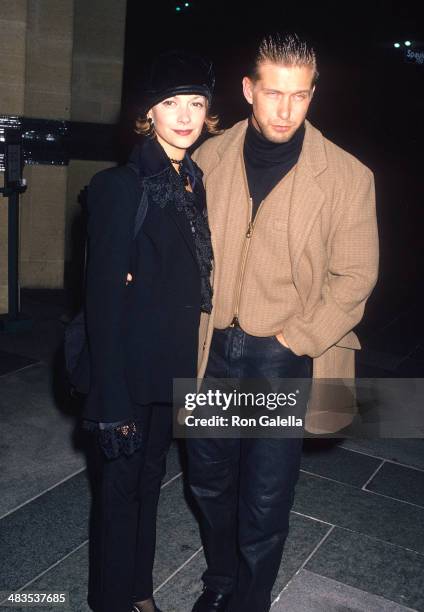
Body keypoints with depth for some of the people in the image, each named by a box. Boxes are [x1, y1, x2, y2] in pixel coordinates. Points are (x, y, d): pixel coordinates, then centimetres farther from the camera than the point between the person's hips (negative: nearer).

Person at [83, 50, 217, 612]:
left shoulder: (195, 183, 5)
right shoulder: (120, 187, -16)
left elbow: (195, 282, 9)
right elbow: (104, 300, -18)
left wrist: (193, 363, 7)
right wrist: (112, 402, -18)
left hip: (174, 368, 7)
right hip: (129, 370, -6)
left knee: (150, 480, 22)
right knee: (120, 487, 11)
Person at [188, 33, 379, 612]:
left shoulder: (346, 176, -7)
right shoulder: (210, 157, 2)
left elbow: (355, 275, -4)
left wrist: (296, 340, -12)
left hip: (285, 361, -3)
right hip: (213, 351, 4)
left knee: (265, 508, 7)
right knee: (209, 480, 20)